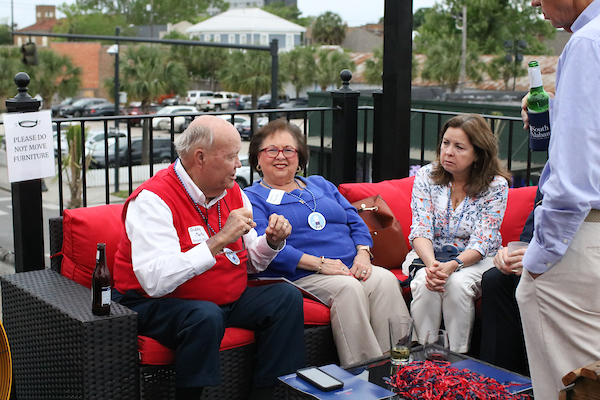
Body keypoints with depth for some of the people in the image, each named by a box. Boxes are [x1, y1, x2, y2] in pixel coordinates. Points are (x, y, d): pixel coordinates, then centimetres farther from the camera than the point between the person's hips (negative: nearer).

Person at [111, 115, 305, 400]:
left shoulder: (233, 192, 5)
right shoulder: (153, 199, -19)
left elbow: (251, 263, 14)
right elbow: (155, 280, -32)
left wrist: (272, 241, -8)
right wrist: (219, 241, -32)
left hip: (225, 300, 8)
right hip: (156, 305, -7)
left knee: (287, 297, -6)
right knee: (206, 316, -36)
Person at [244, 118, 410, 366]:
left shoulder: (320, 185, 26)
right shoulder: (253, 198, 7)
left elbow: (356, 222, 20)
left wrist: (362, 254, -2)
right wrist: (319, 263, -17)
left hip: (351, 269, 5)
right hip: (301, 276, -5)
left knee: (385, 279, -25)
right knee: (348, 288, -33)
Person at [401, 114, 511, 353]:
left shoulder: (496, 185, -10)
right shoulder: (426, 176, -3)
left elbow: (482, 243, -15)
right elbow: (420, 230, -11)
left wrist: (452, 265, -34)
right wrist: (431, 264, -32)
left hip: (474, 260, -1)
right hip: (428, 254, 2)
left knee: (457, 284, -32)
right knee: (425, 284, -30)